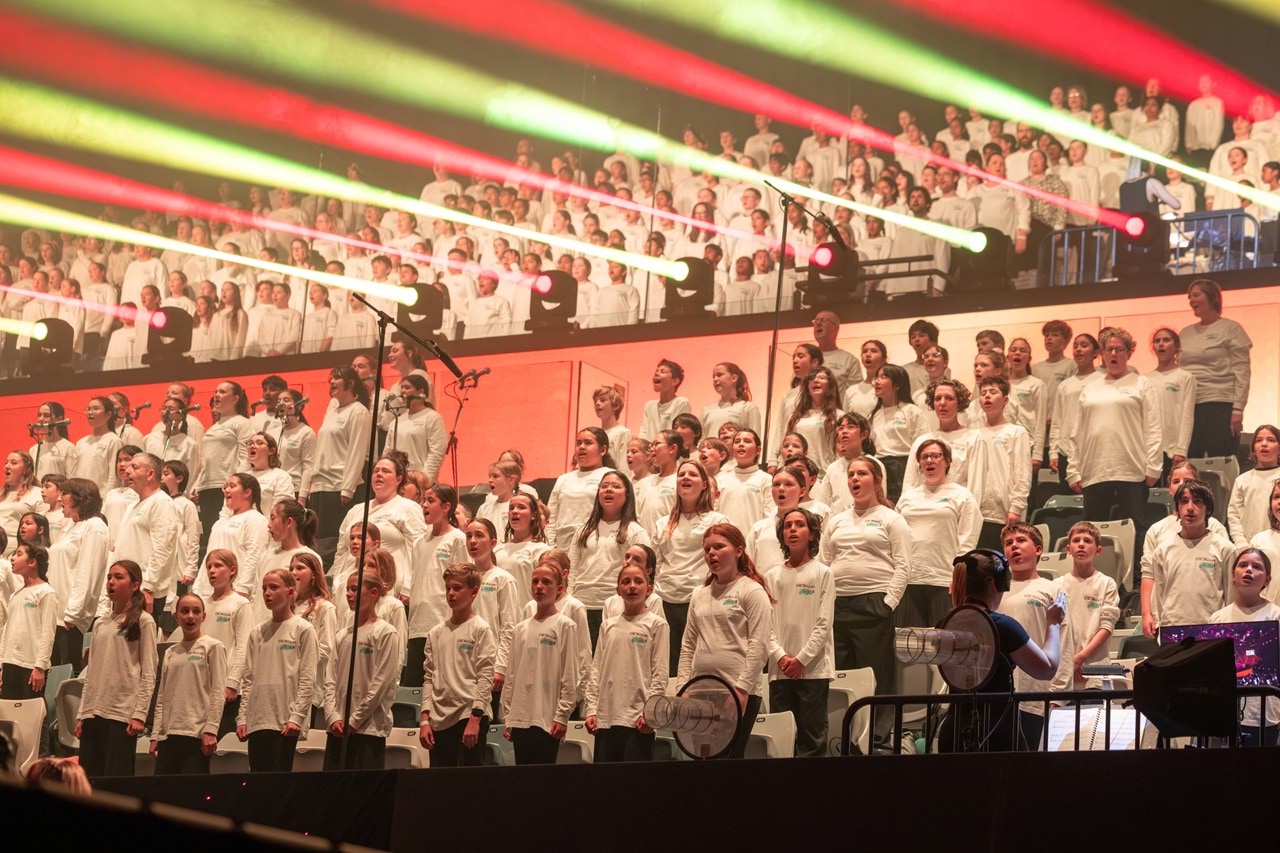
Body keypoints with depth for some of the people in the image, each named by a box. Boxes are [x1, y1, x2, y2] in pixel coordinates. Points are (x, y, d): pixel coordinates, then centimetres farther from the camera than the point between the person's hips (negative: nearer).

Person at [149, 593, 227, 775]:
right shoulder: (170, 653, 18)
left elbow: (218, 692, -5)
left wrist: (210, 730, -14)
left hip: (196, 733, -5)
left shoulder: (212, 647, 2)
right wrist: (155, 735, 9)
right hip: (168, 735, 5)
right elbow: (161, 697, 18)